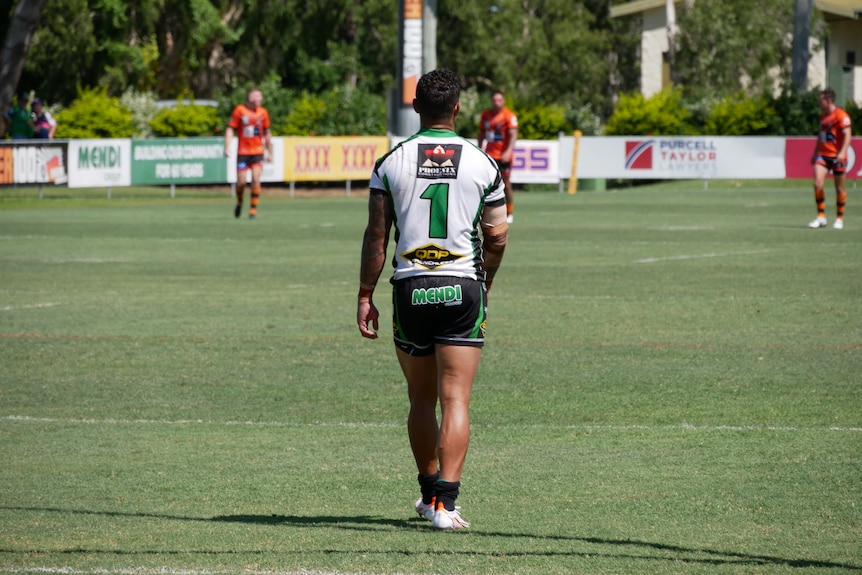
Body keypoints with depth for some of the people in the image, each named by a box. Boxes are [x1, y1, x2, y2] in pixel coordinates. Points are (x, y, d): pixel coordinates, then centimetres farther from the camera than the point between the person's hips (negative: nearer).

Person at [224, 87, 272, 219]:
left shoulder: (263, 112, 6)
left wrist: (269, 152, 20)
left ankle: (253, 209, -5)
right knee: (241, 181, -5)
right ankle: (239, 202, 25)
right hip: (242, 152, -2)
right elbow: (230, 129, -2)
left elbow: (266, 133, 18)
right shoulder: (240, 110, -3)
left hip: (258, 152, 2)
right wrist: (227, 147, -13)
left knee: (256, 179, -13)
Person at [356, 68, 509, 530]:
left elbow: (376, 236, 0)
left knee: (421, 398, 16)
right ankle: (444, 503, -13)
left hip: (410, 286, 1)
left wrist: (365, 297, 6)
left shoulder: (391, 163, 0)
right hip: (463, 285, -1)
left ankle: (429, 492, 27)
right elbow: (497, 237, 4)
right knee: (455, 401, -4)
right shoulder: (482, 164, -1)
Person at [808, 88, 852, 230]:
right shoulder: (823, 117, 15)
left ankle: (839, 218, 16)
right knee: (817, 184, -10)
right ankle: (821, 217, -4)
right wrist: (815, 153, 25)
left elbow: (847, 135, -17)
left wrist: (842, 152, -28)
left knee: (839, 188, 3)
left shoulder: (841, 116, -10)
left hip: (837, 156, -6)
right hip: (823, 155, 6)